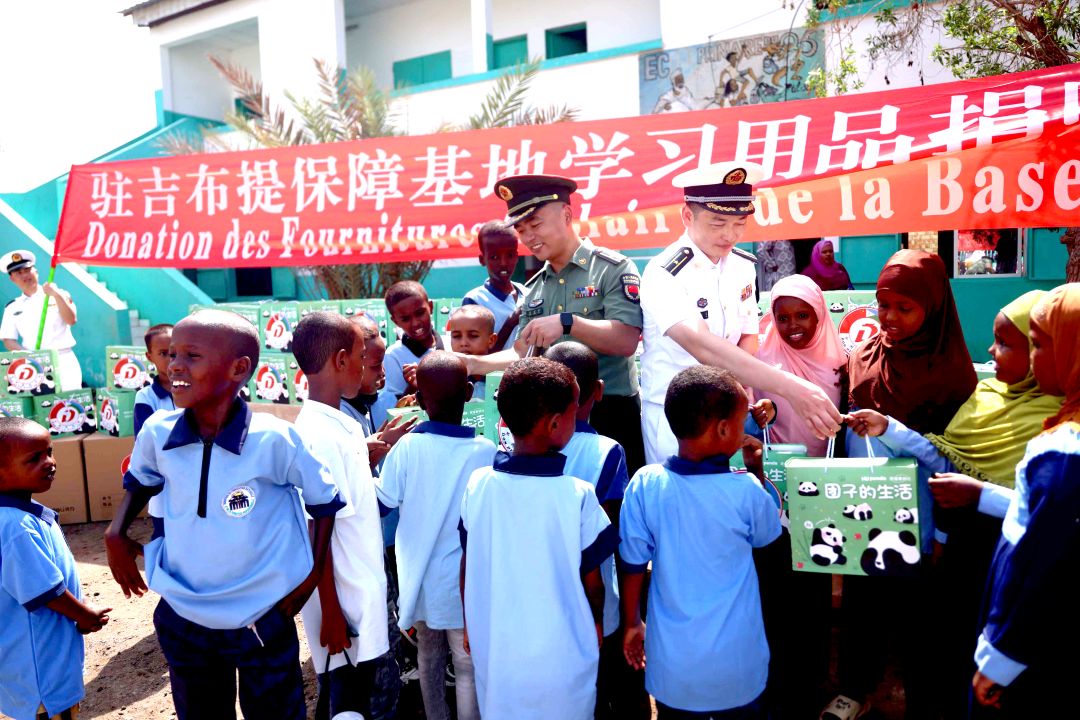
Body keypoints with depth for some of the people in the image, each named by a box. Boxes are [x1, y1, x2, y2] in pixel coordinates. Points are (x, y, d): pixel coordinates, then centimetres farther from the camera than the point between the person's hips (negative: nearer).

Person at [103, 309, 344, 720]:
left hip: (263, 619, -3)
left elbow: (325, 499, -8)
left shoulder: (274, 439, -23)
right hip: (181, 617, 4)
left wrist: (313, 573, -6)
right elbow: (141, 479, 14)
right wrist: (117, 533, 0)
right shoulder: (157, 433, -11)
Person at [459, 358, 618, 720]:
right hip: (562, 656, -3)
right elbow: (591, 580, -9)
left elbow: (468, 567, 0)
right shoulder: (578, 495, -21)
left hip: (493, 649, 3)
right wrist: (596, 623, 12)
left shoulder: (478, 484, -12)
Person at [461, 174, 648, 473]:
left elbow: (626, 341, -17)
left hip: (609, 414, -5)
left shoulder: (613, 268, -5)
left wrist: (566, 322, -27)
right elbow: (523, 354, 7)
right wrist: (474, 364, -8)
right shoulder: (534, 288, 14)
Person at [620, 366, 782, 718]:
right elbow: (768, 535, 3)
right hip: (737, 666, -1)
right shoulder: (746, 491, -18)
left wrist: (632, 624, 8)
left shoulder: (645, 484, -15)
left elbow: (633, 566, -7)